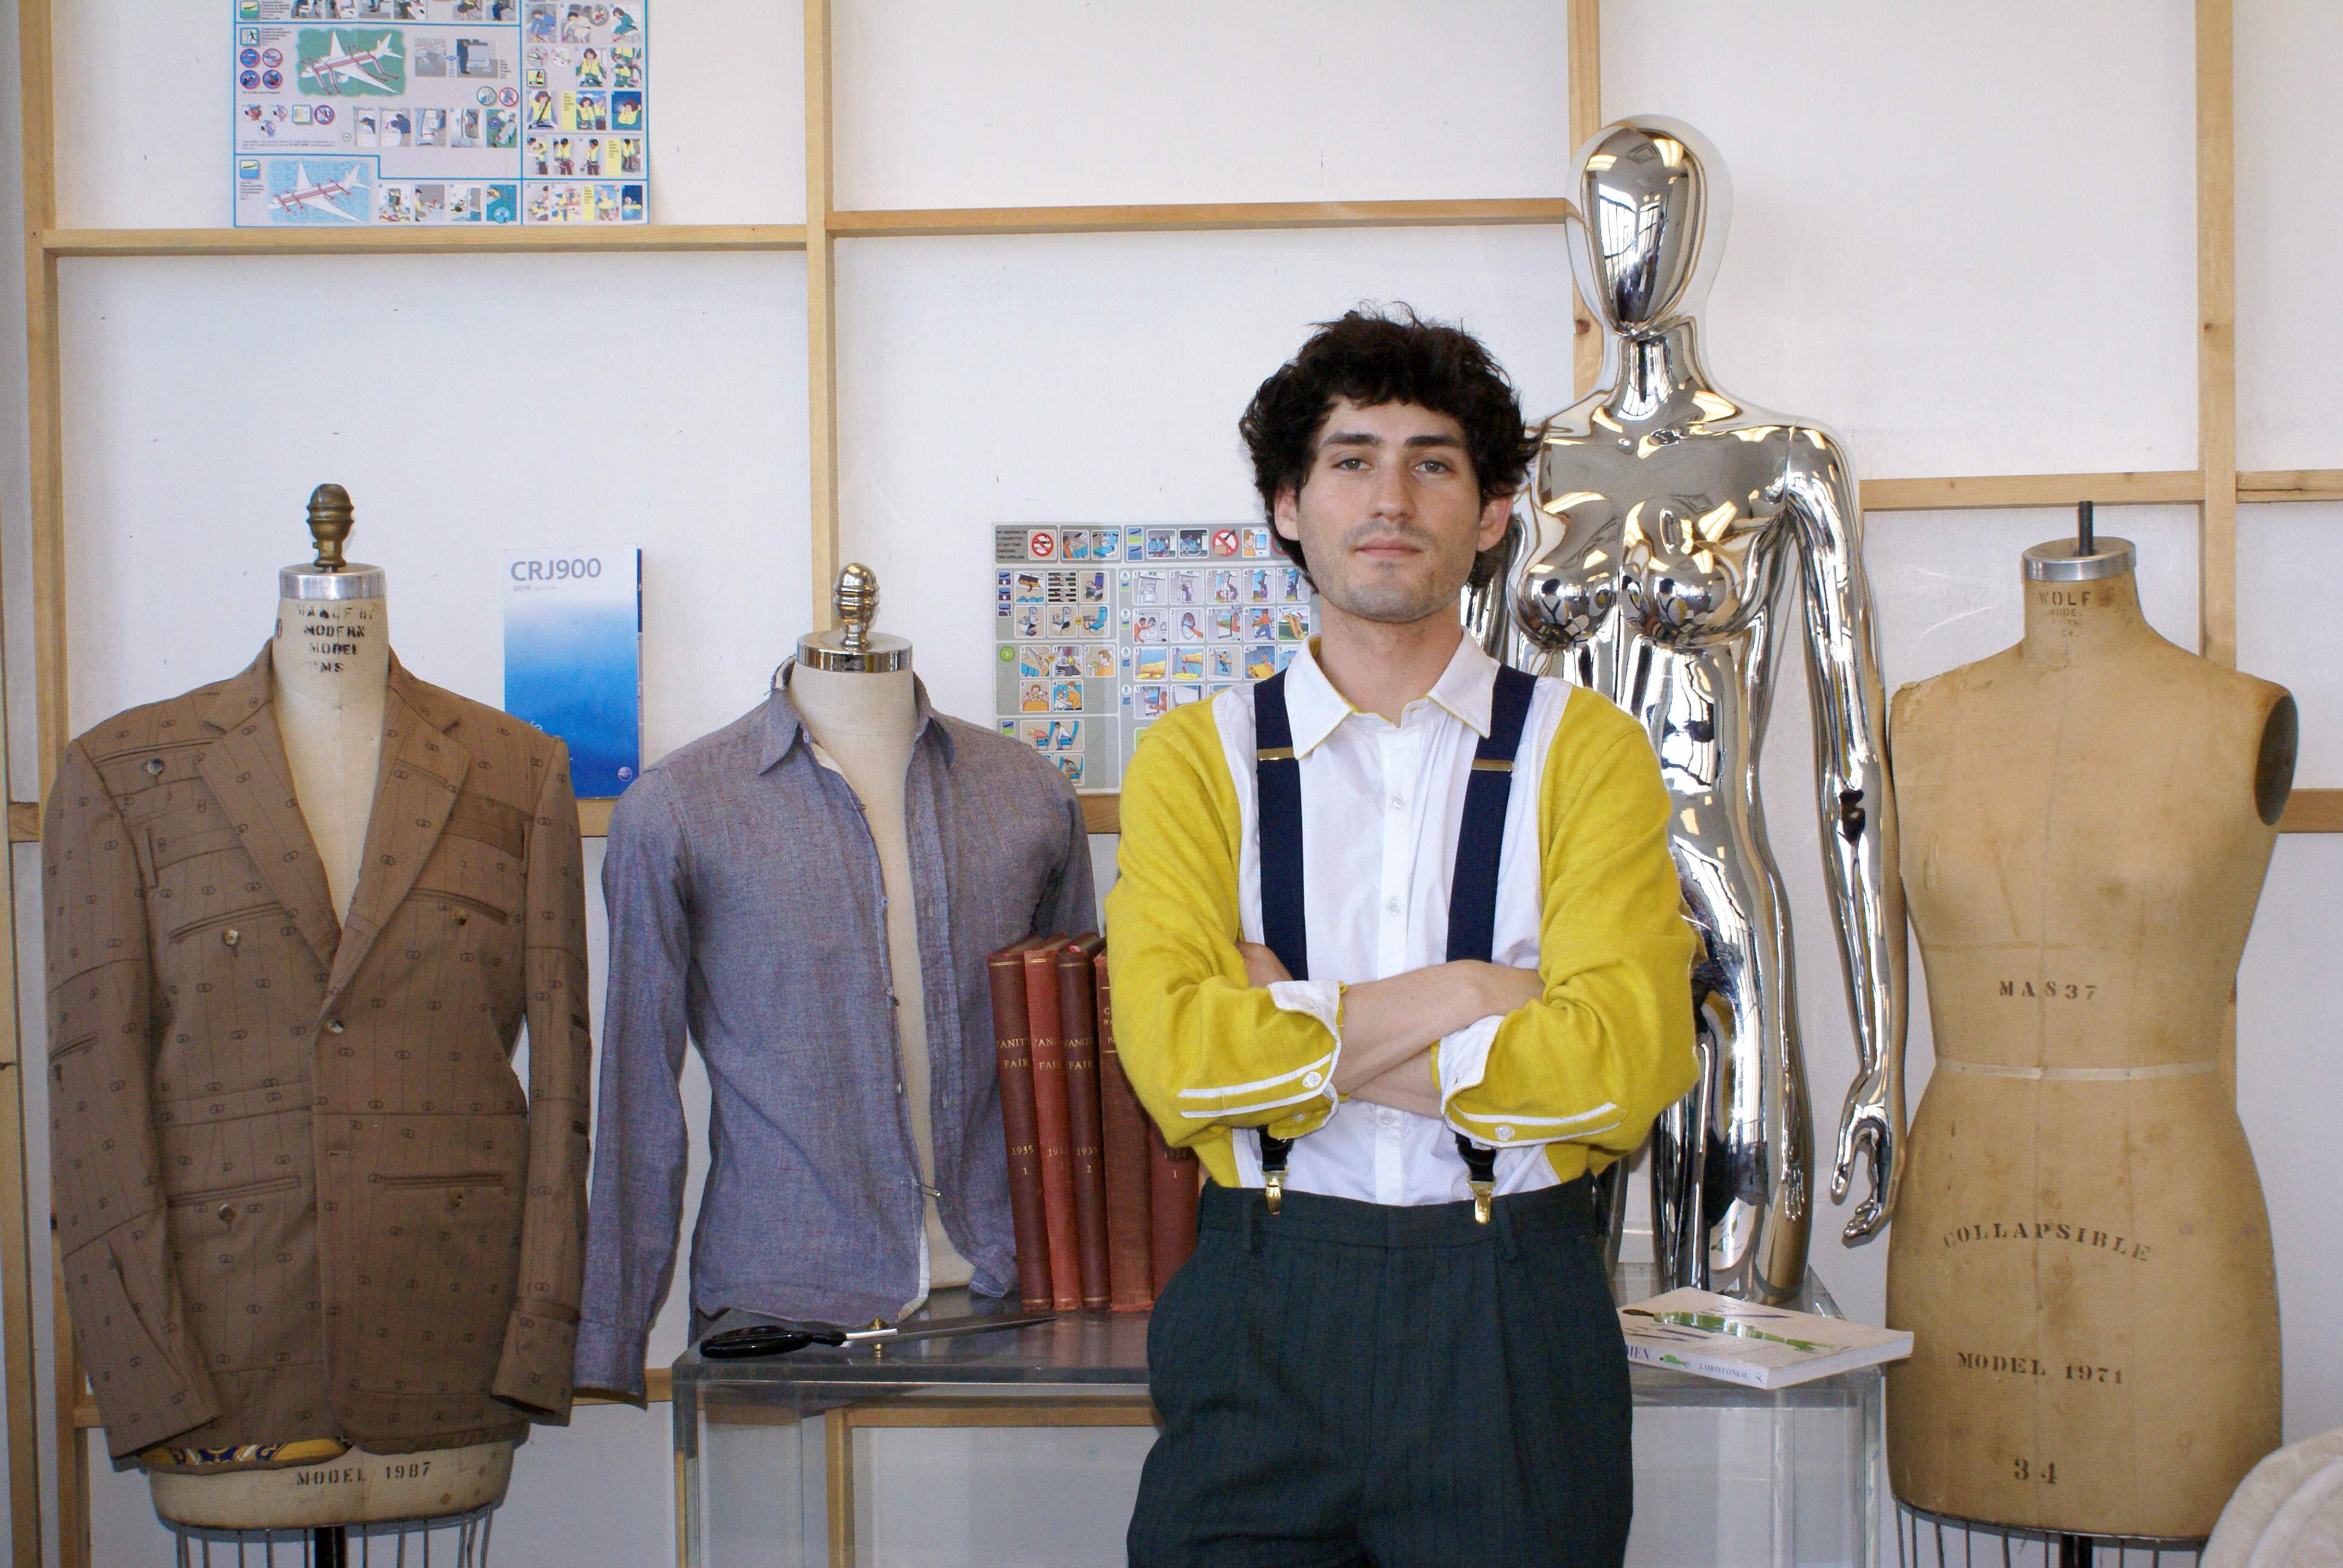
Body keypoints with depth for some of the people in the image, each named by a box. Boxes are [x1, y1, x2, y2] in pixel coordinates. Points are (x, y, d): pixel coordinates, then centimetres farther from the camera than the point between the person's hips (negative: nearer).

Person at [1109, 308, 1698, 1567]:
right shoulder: (1195, 757, 4)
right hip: (1264, 1307, 0)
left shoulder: (1585, 749, 3)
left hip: (1515, 1315, 0)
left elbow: (1624, 1061, -11)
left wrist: (1297, 1039, -9)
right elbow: (1174, 1056, -10)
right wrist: (1458, 997, -11)